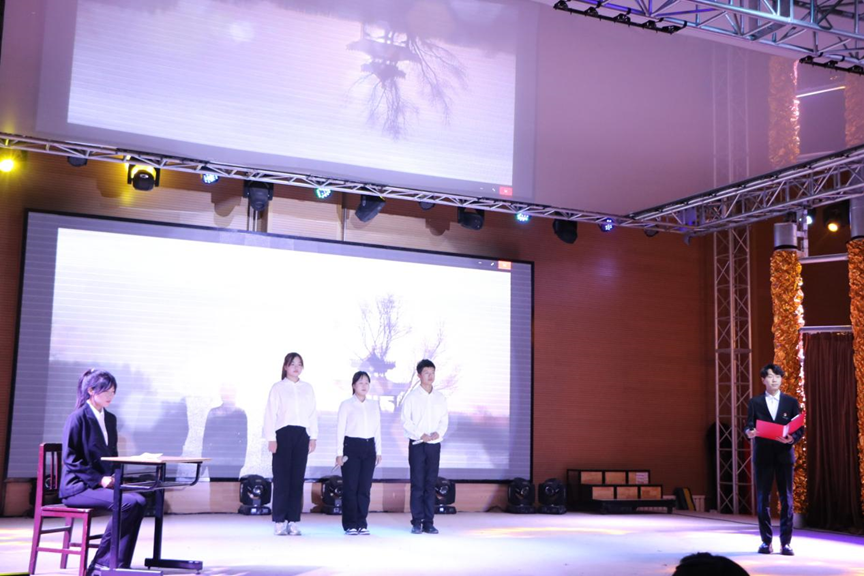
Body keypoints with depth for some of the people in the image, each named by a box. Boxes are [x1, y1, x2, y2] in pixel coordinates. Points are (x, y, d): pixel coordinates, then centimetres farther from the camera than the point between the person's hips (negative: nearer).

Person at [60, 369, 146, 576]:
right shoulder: (77, 418, -7)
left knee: (139, 501, -22)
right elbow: (70, 458, -12)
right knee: (126, 503, -29)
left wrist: (113, 477, 2)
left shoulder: (110, 419, 16)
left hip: (104, 483, 7)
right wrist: (99, 479, -18)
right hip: (78, 487, -7)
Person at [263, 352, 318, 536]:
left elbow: (313, 414, 12)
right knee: (281, 478, -3)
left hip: (302, 435, 3)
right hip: (283, 433, -3)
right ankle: (279, 522, 2)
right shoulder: (277, 388, 3)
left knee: (297, 479, 3)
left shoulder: (308, 388, 13)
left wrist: (313, 437, 6)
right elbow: (270, 414, -1)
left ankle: (293, 521, 8)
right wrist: (271, 438, -8)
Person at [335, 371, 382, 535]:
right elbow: (340, 429, -2)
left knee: (365, 488, 2)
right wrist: (339, 453, -7)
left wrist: (378, 451, 10)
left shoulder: (374, 405, 13)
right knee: (350, 487, -3)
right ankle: (350, 525, 5)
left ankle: (361, 523, 10)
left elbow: (377, 429, 14)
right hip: (351, 446, -4)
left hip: (369, 448, 4)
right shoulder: (346, 405, 0)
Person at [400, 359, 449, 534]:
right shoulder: (412, 397, -1)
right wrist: (420, 435, -16)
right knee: (417, 484, -2)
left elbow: (444, 419, 9)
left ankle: (428, 522, 8)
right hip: (417, 444, -3)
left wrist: (439, 432, -11)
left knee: (431, 483, 4)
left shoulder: (440, 398, 10)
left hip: (434, 444, 3)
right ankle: (416, 522, 3)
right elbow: (406, 421, -5)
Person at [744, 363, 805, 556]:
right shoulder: (755, 402, 6)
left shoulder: (791, 402, 6)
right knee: (762, 498, 2)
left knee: (786, 499, 1)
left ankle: (786, 542, 6)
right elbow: (748, 426, 2)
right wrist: (749, 432, -22)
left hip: (784, 455, 0)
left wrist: (792, 438, -18)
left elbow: (800, 429, 3)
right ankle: (766, 541, 10)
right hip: (763, 455, 0)